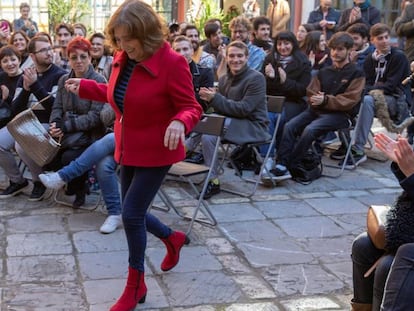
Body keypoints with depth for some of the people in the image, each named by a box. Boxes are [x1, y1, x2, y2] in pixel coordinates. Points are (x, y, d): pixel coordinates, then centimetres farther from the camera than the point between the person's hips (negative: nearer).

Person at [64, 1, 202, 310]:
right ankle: (173, 238, 46)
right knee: (133, 213, 15)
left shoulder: (172, 63, -23)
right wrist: (84, 86, 14)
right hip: (130, 149, 8)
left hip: (156, 151, -7)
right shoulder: (123, 59, -1)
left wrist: (179, 122, -40)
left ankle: (135, 285, 15)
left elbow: (191, 107, -19)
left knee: (131, 214, -5)